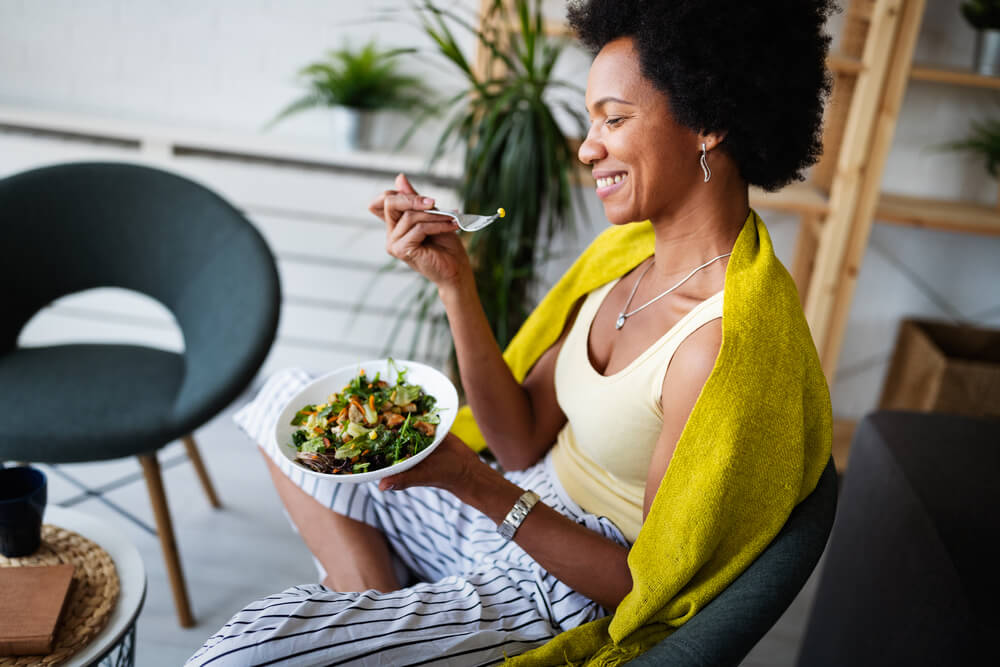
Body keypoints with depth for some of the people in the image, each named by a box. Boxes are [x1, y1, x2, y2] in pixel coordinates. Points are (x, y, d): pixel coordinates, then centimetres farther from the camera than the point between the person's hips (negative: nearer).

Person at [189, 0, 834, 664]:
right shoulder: (635, 246, -2)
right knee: (287, 398, 13)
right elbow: (524, 442, -3)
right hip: (524, 502, 9)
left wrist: (475, 484, -28)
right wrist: (454, 281, -12)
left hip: (574, 596, -8)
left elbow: (650, 585, -20)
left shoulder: (726, 343, -29)